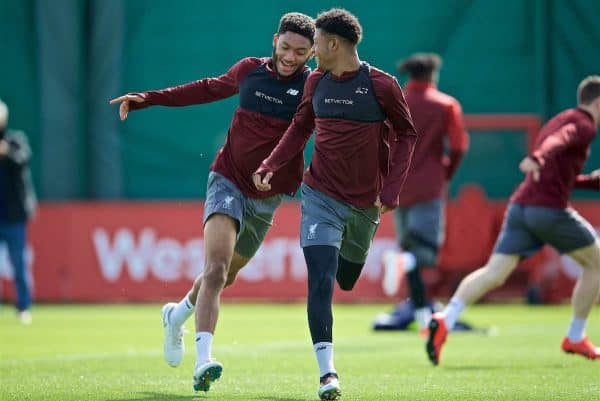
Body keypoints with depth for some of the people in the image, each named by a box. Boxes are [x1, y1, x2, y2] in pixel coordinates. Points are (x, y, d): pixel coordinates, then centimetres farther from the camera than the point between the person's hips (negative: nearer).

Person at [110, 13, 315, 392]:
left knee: (225, 276, 16)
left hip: (267, 198, 1)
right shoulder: (250, 70, 1)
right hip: (228, 180, -1)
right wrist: (147, 99, 21)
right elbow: (209, 89, 19)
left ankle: (177, 315, 47)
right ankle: (203, 360, -30)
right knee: (216, 268, -22)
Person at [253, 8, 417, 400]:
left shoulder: (381, 85, -9)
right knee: (321, 282, -14)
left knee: (347, 280, 15)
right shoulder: (316, 82, 3)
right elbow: (300, 128, 16)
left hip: (365, 204, -1)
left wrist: (390, 191, -8)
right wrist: (270, 167, 3)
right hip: (321, 197, 1)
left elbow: (407, 135, -2)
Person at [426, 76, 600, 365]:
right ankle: (575, 338, 15)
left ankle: (445, 319, -27)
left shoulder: (557, 120, 28)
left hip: (520, 205, 8)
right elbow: (559, 140, -25)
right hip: (550, 209, -8)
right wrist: (539, 158, -43)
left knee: (494, 273, -5)